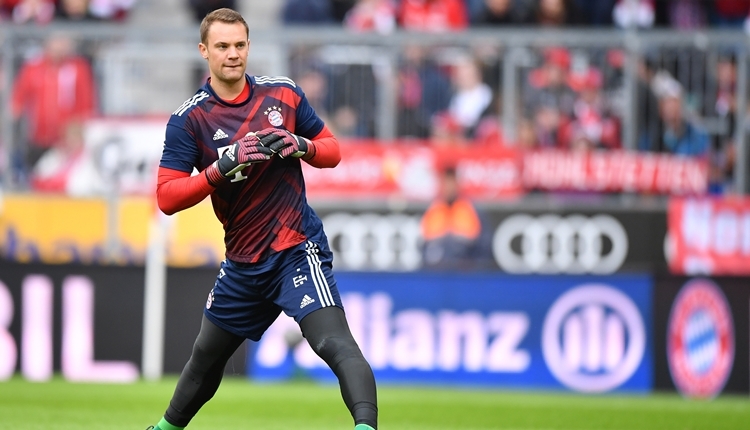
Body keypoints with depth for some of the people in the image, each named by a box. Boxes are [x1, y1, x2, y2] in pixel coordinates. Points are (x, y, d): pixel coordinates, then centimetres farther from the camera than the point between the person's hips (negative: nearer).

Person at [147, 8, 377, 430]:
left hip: (298, 248, -3)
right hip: (242, 260, 3)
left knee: (335, 343, -24)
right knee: (206, 357, 20)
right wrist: (223, 166, -24)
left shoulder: (284, 94, -1)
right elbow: (167, 197, -11)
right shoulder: (189, 119, -5)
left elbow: (332, 151, 10)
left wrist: (301, 146, -13)